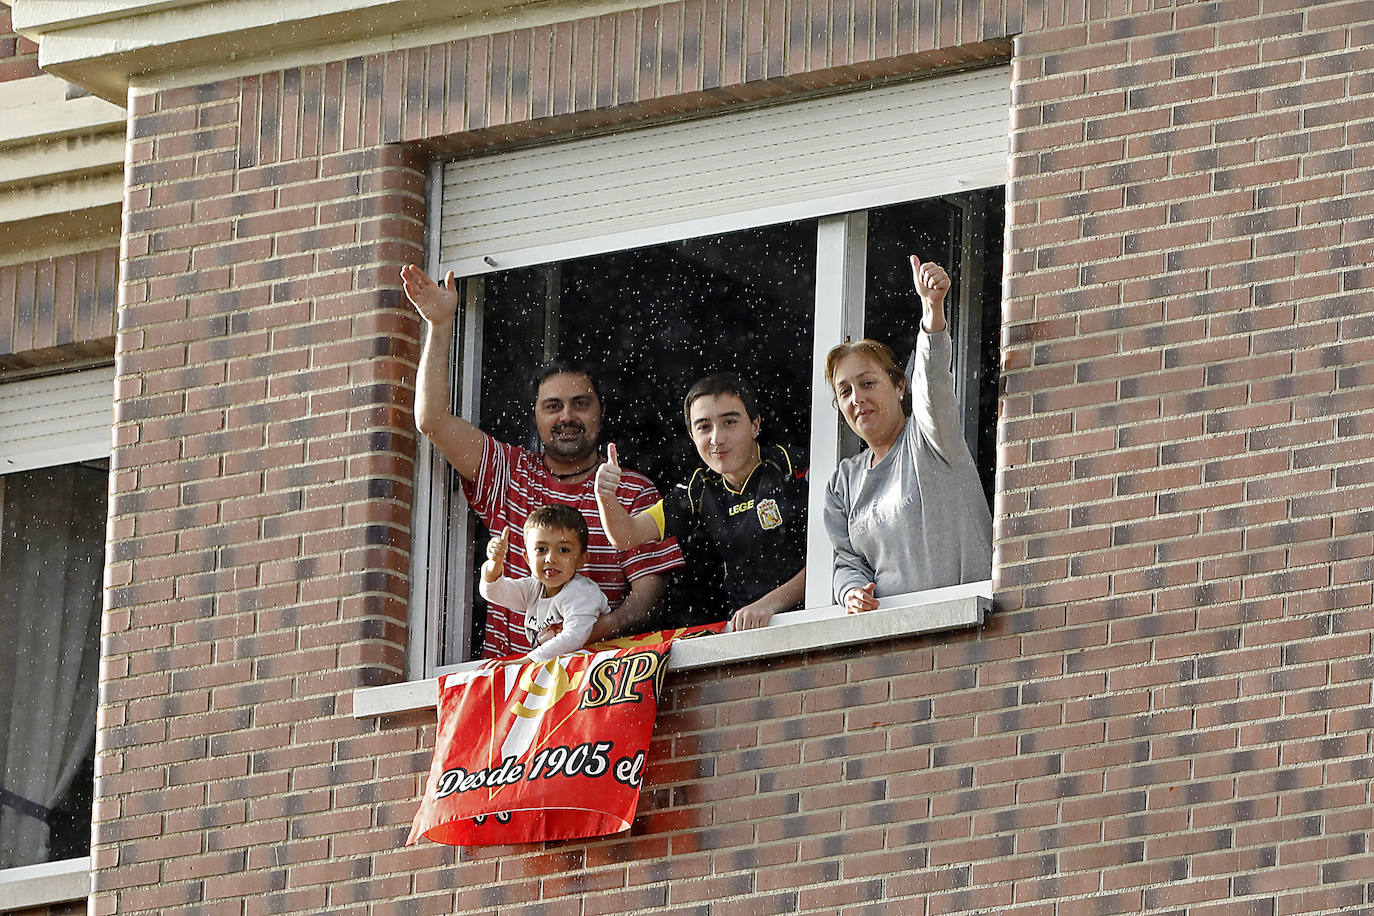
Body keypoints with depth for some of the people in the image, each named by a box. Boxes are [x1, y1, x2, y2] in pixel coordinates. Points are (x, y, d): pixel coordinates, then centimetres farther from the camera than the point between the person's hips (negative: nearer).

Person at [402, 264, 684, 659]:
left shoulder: (635, 492, 7)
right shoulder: (512, 474, 15)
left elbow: (647, 591, 1)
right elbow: (433, 420, 9)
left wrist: (599, 628, -20)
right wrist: (439, 325, 4)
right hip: (504, 667, 2)